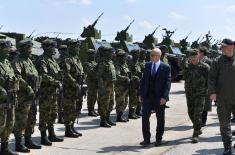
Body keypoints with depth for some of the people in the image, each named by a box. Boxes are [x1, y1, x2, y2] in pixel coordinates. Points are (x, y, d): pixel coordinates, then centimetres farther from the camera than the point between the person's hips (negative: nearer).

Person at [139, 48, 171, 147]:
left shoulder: (166, 67, -5)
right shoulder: (147, 65, 8)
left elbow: (167, 83, -9)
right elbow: (144, 80, 11)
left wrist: (164, 97, -18)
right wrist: (141, 93, 6)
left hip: (159, 97, -3)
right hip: (147, 96, 3)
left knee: (160, 118, 8)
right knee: (145, 116, -4)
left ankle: (159, 139, 21)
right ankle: (146, 139, 4)